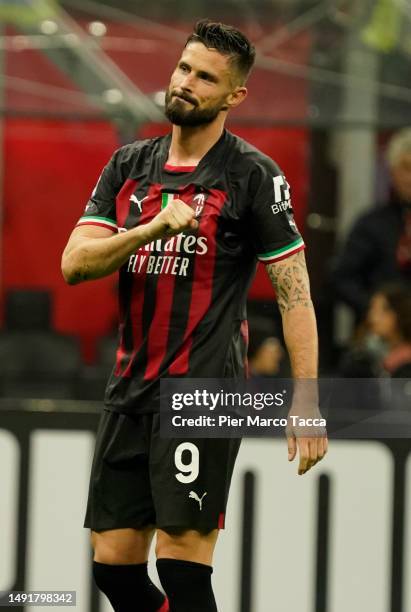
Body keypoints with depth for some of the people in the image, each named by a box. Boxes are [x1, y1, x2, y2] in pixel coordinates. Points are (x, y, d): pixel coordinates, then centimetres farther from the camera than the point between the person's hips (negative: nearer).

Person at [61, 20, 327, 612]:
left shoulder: (252, 175, -4)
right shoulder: (129, 165, 11)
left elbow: (294, 292, -5)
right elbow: (74, 264, 2)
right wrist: (151, 229, -15)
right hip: (130, 389, 6)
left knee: (182, 565, -12)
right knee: (114, 564, 4)